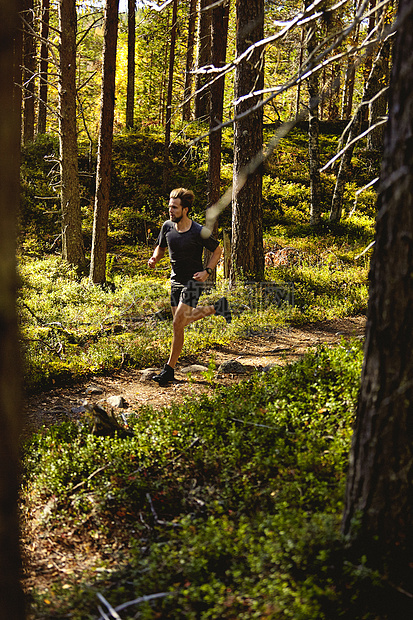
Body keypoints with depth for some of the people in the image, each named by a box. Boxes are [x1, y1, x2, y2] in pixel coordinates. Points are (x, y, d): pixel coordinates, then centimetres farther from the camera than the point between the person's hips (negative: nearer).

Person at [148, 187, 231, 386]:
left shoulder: (198, 232, -17)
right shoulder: (167, 227, -3)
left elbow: (217, 250, -2)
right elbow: (160, 248, 14)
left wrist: (207, 271, -14)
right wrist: (154, 259, -9)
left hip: (193, 282, -7)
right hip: (176, 280, 7)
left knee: (178, 325, -13)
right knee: (184, 319, 16)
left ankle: (169, 369, -4)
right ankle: (217, 307, 39)